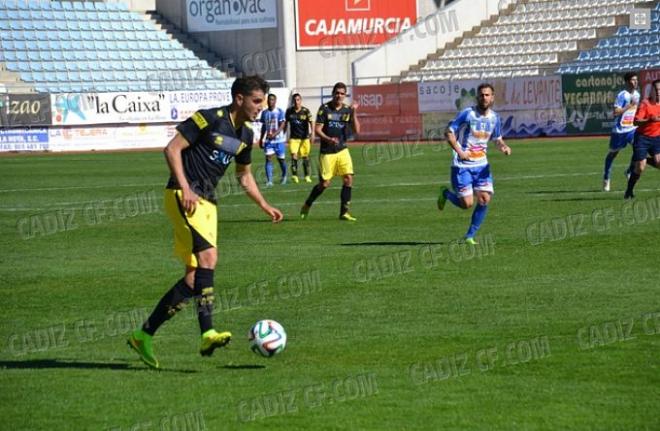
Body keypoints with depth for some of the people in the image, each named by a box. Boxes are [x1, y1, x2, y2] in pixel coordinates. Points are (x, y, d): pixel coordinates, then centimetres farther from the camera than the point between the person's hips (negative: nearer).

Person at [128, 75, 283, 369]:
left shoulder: (245, 134, 14)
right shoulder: (209, 119, -11)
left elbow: (244, 176, 27)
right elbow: (172, 149, -13)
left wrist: (265, 207, 21)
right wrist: (185, 188, -21)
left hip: (207, 202, 9)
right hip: (184, 197, -9)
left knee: (194, 277, 3)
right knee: (208, 256, -25)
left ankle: (144, 335, 10)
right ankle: (208, 334, -29)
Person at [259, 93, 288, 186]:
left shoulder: (280, 112, -5)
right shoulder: (264, 113, 8)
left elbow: (282, 125, -13)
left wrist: (274, 134, -27)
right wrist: (261, 139, 17)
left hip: (279, 140, -3)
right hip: (268, 140, 3)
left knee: (281, 159, 9)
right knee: (268, 159, -10)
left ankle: (284, 175, 36)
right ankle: (269, 181, -14)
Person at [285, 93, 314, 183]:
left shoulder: (305, 111, -6)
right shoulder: (289, 111, 2)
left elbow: (311, 122, -13)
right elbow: (286, 123, 14)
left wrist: (312, 134, -25)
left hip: (305, 137, -1)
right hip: (293, 138, 1)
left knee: (305, 157, 6)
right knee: (294, 156, -13)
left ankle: (307, 176, 17)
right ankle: (294, 176, -9)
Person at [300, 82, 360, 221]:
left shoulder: (347, 110, 3)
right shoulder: (324, 108, -5)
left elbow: (356, 130, -4)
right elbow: (317, 130, -8)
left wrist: (354, 113, -15)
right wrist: (328, 139, -25)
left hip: (342, 150, 3)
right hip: (327, 152, -3)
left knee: (348, 178, -11)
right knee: (324, 183, -2)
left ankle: (344, 212, -2)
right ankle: (307, 206, 22)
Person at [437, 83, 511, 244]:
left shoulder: (494, 117, 5)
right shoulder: (467, 114, -12)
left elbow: (497, 139, 18)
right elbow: (449, 132, -9)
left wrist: (504, 147, -5)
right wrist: (459, 151, -21)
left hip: (481, 165, 5)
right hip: (462, 166, -5)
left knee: (485, 199, -8)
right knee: (467, 203, -8)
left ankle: (470, 236, 7)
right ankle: (446, 194, 25)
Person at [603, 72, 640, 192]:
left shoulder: (637, 94, 5)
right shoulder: (622, 95, -17)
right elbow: (616, 112, -24)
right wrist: (630, 106, -28)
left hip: (632, 128, 5)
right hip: (620, 129, -5)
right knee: (613, 153, 9)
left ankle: (630, 171, 6)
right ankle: (606, 178, 25)